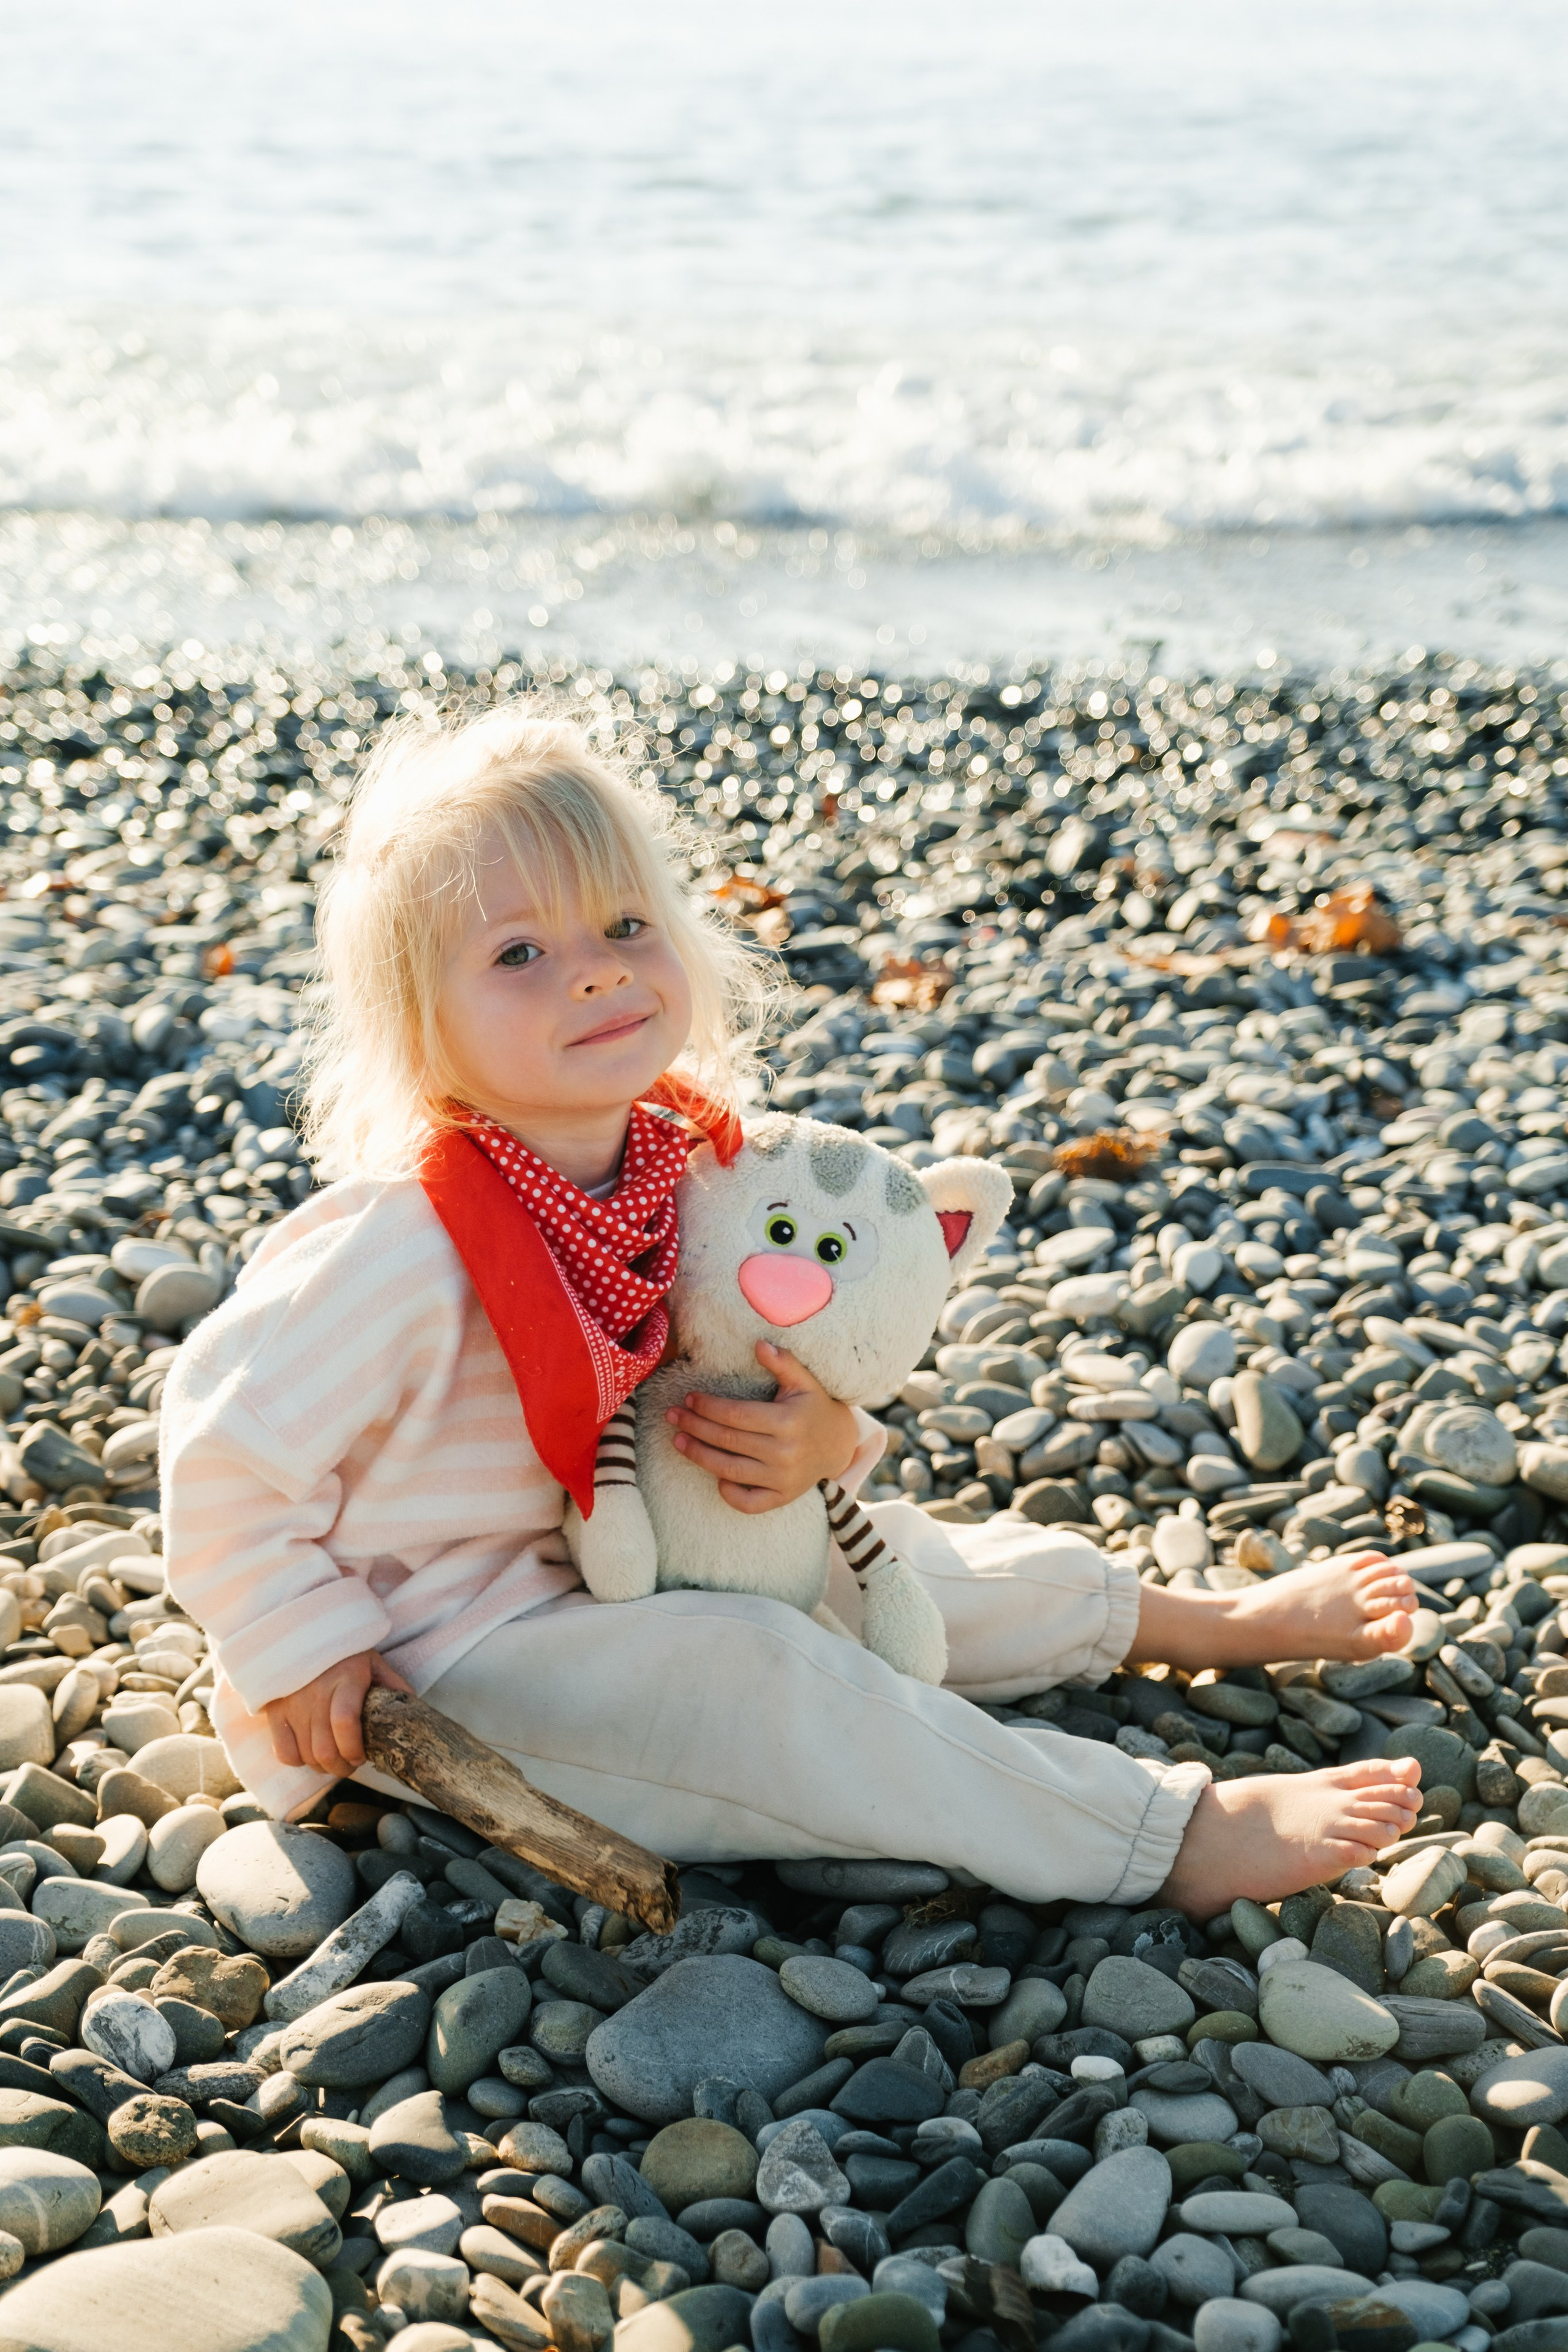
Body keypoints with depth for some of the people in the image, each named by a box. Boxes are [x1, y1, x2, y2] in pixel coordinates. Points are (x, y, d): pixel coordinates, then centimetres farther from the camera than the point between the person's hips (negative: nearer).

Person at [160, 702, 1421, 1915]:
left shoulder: (680, 1163, -7)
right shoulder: (403, 1247, -30)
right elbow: (228, 1443, -22)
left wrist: (827, 1437, -18)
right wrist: (305, 1647, -16)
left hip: (600, 1560, 8)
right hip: (426, 1658, -8)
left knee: (874, 1554, 11)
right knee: (748, 1672, -25)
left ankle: (1201, 1618, 32)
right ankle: (1178, 1840, -21)